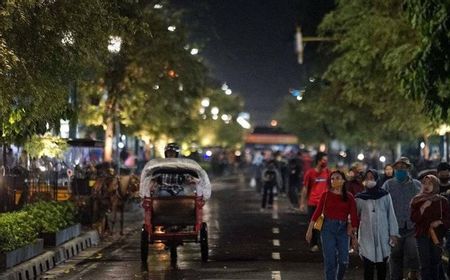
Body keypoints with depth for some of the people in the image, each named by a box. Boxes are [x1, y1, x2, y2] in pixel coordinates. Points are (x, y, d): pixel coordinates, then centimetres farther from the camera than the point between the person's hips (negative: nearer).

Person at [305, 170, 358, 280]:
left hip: (343, 229, 1)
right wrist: (310, 230, -3)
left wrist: (354, 232, -4)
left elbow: (353, 216, 2)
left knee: (344, 261, -3)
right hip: (328, 228, -1)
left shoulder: (349, 197, 3)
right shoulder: (326, 195, 0)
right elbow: (317, 212, 0)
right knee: (330, 261, -3)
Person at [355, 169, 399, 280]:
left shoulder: (385, 196, 4)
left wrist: (393, 233, -1)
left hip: (383, 236, 1)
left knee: (382, 265, 7)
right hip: (367, 237, -1)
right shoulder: (360, 198, 4)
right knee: (368, 266, -5)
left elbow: (391, 215, 4)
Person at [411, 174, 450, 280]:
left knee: (436, 263, 1)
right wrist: (423, 207, -15)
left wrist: (439, 222, -12)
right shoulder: (417, 201, 6)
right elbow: (414, 218, -3)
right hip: (423, 235, 0)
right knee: (425, 263, -6)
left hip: (437, 235, 0)